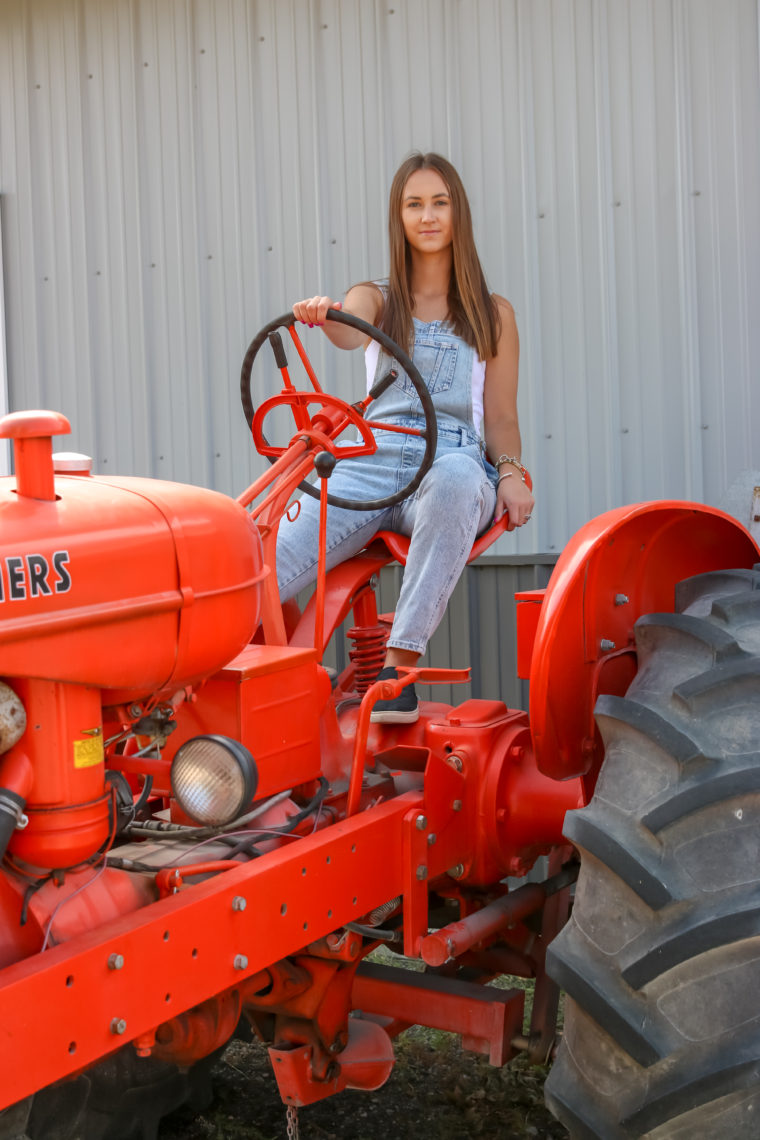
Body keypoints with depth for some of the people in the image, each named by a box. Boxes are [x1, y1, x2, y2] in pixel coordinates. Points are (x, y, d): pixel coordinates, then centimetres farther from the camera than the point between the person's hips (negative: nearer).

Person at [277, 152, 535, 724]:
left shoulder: (493, 314, 18)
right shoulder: (376, 298, 18)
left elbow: (501, 418, 14)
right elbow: (351, 330, -8)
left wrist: (511, 471, -9)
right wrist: (324, 314, -33)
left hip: (453, 460, -1)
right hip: (372, 463, 1)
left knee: (456, 479, -41)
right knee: (269, 564, -27)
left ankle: (400, 665, -40)